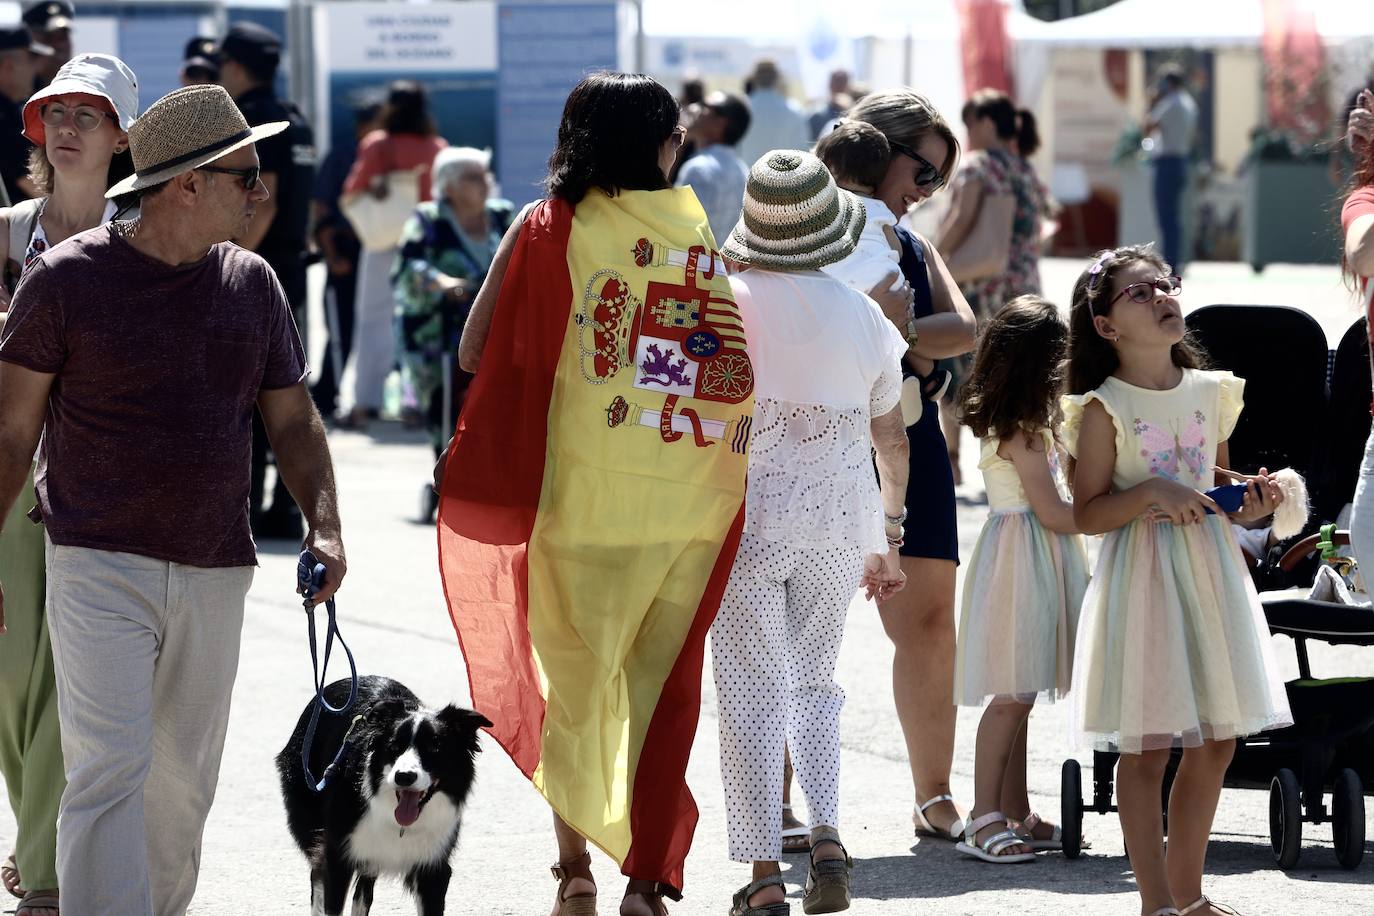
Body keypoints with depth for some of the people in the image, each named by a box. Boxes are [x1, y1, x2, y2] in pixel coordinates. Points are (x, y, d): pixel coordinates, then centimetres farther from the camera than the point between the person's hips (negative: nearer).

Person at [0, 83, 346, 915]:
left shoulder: (253, 283, 8)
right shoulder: (68, 278, -5)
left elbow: (294, 419, 13)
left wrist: (325, 527, -3)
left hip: (215, 572, 5)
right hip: (100, 566, -5)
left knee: (185, 785, 11)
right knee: (110, 770, -14)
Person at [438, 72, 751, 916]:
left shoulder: (550, 228, -4)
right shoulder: (711, 236, 1)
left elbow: (476, 352, -3)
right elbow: (751, 374, -2)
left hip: (582, 497, -1)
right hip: (692, 505, 1)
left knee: (574, 680, 14)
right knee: (665, 685, 8)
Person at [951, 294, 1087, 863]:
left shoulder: (1004, 421, 13)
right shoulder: (1024, 431, -16)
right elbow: (1053, 511, -15)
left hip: (1026, 555, 10)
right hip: (1024, 557, -10)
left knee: (1017, 696, 12)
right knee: (1012, 694, -8)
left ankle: (1015, 815, 16)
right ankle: (984, 820, -7)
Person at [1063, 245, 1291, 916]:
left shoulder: (1211, 392, 8)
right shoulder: (1104, 407, -8)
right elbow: (1087, 514, -8)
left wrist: (1250, 504, 0)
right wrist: (1153, 493, -22)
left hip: (1211, 570, 6)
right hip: (1142, 577, -6)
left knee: (1216, 741, 8)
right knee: (1146, 748, -3)